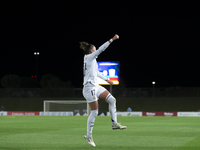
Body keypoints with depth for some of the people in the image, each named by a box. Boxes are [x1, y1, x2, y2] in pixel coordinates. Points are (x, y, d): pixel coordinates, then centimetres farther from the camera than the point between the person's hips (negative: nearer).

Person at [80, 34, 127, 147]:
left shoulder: (91, 59, 19)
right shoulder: (89, 57, -7)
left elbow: (96, 72, 32)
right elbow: (101, 49, -17)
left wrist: (106, 79, 38)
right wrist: (112, 39, -17)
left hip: (95, 86, 10)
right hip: (90, 88, -10)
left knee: (112, 100, 2)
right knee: (94, 112, -8)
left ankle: (115, 123, 1)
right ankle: (89, 135, 1)